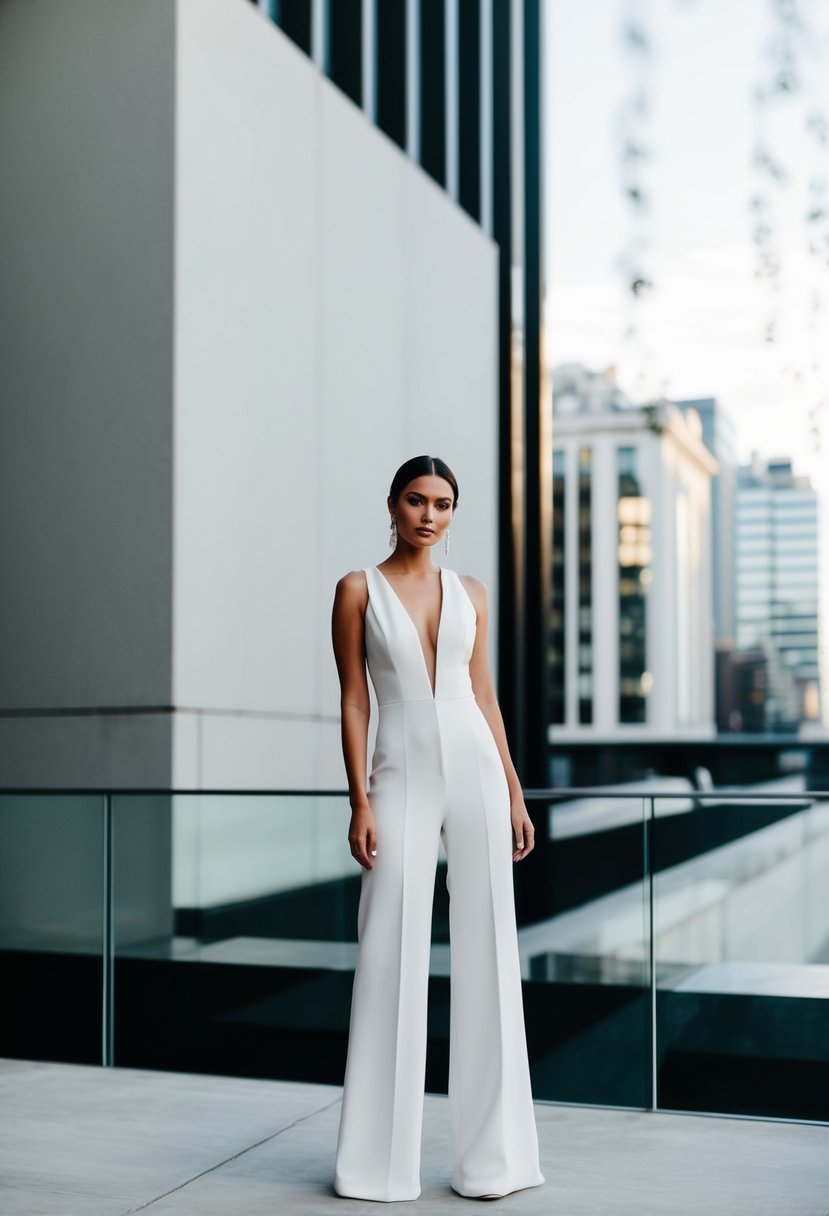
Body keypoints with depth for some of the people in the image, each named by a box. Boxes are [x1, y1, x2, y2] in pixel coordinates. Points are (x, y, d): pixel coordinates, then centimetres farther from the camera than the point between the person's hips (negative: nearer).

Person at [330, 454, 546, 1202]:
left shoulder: (471, 593, 10)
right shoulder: (358, 590, 2)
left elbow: (484, 695, 12)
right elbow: (354, 700, -1)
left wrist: (515, 793, 7)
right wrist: (360, 802, -8)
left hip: (476, 771, 3)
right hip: (402, 778, -2)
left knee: (486, 953, 3)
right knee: (392, 957, -2)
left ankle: (490, 1152, 13)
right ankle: (380, 1158, 10)